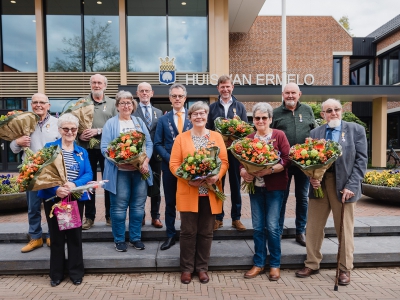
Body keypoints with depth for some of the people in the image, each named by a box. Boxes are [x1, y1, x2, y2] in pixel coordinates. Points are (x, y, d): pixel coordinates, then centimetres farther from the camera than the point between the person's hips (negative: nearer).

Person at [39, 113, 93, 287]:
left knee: (75, 235, 8)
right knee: (56, 235, 9)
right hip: (53, 198, -1)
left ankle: (76, 272, 21)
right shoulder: (49, 147, 3)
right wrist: (56, 189, -22)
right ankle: (56, 274, 24)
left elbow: (88, 174, 0)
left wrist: (74, 184, -19)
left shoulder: (82, 152, 10)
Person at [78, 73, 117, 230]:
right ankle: (89, 217, 20)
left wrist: (98, 131, -15)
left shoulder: (112, 103, 5)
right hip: (87, 148, 1)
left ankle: (110, 216, 20)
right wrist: (79, 134, -12)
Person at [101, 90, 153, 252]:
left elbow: (149, 143, 7)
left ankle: (135, 238, 22)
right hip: (119, 171, -3)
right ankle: (119, 240, 18)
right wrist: (119, 161, -20)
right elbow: (104, 148, -5)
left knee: (138, 206, 8)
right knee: (119, 207, 2)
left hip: (140, 170, 3)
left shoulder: (139, 122, 14)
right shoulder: (110, 123, 3)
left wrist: (145, 161, -9)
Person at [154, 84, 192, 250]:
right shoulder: (163, 119, 7)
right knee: (170, 202, 10)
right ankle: (170, 235, 23)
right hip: (169, 165, 1)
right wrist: (170, 159, -10)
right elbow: (158, 144, 4)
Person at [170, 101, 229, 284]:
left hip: (210, 192, 2)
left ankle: (202, 268, 27)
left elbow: (224, 161, 3)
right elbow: (173, 164, -3)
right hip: (188, 193, -1)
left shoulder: (217, 137, 6)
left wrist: (217, 176, -16)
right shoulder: (181, 138, 2)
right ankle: (186, 268, 23)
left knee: (206, 232, 11)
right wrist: (188, 179, -18)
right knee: (188, 232, 7)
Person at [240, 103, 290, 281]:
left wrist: (269, 170, -22)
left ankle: (275, 265, 18)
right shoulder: (249, 138, 7)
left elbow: (287, 160, -10)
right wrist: (244, 172, -16)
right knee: (257, 226, 8)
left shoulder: (279, 135, -3)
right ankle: (259, 263, 23)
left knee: (272, 226, -1)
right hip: (255, 186, 3)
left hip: (275, 186, -3)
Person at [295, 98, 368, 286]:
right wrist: (311, 177, -13)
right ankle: (312, 264, 25)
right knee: (313, 227, 9)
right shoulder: (315, 133, 8)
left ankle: (345, 269, 25)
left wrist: (351, 185, -12)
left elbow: (361, 160, -3)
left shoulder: (356, 130, 2)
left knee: (344, 229, 9)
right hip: (319, 184, 3)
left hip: (344, 185, -2)